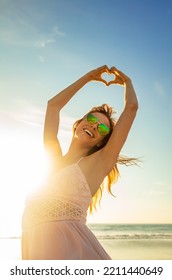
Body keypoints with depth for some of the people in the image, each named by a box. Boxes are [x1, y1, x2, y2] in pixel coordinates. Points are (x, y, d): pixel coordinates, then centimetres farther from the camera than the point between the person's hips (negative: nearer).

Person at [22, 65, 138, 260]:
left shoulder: (99, 162, 6)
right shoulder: (54, 160, 18)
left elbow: (131, 107, 6)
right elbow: (53, 104, 24)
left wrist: (126, 81, 26)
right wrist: (88, 77, 31)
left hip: (70, 248, -4)